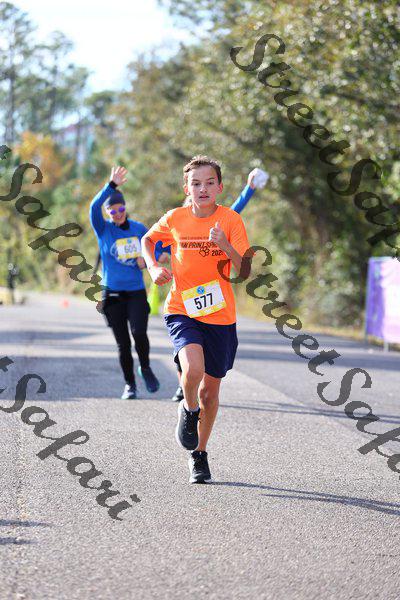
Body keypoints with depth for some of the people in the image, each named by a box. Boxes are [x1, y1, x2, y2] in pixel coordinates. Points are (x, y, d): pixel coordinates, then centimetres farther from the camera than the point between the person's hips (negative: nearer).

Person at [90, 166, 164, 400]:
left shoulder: (139, 229, 5)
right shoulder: (103, 229, -1)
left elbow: (161, 245, 18)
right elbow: (94, 207, -21)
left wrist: (148, 260, -3)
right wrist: (111, 185, -33)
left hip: (136, 292, 0)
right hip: (112, 294, 0)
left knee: (139, 333, -20)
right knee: (123, 344, 1)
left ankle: (145, 368, 7)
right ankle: (130, 384, 17)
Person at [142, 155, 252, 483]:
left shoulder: (231, 220, -7)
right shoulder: (174, 219, -3)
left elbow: (245, 271, -12)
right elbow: (148, 239, 17)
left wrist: (225, 246, -28)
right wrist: (153, 266, -1)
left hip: (220, 316, 1)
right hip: (182, 311, -1)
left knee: (210, 390, 9)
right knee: (193, 369, -28)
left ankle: (199, 454, 30)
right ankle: (189, 410, 6)